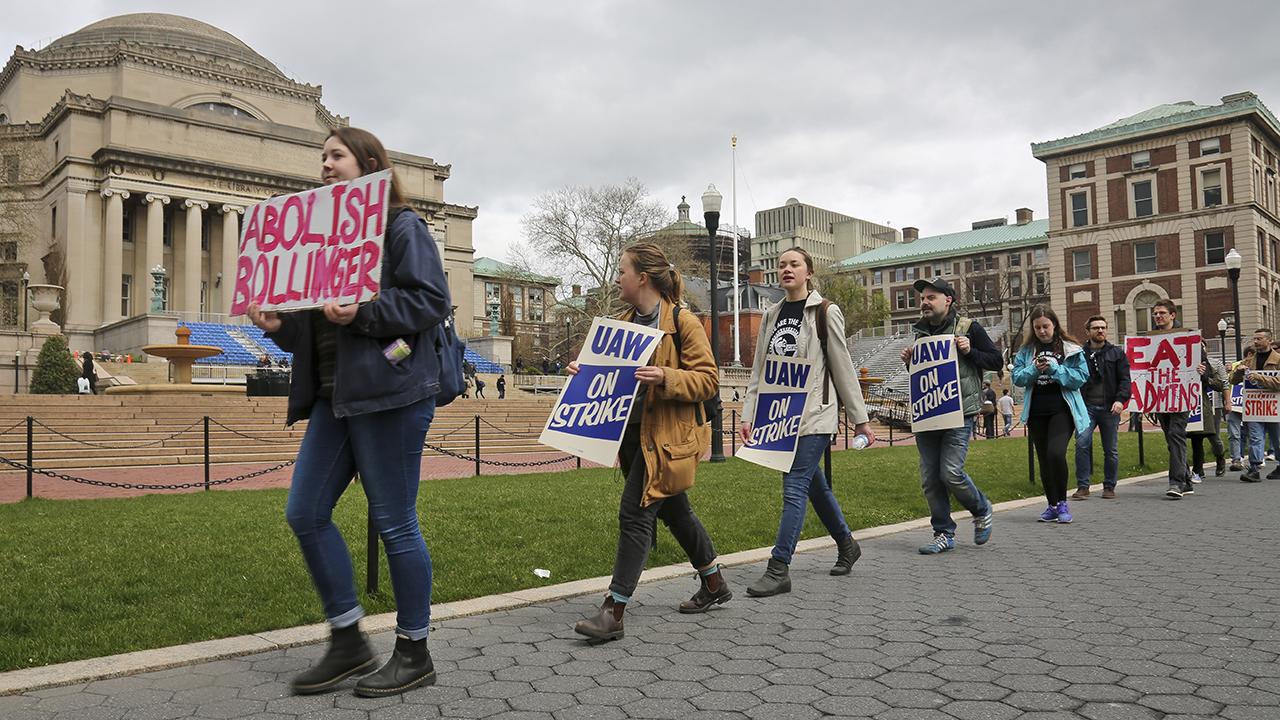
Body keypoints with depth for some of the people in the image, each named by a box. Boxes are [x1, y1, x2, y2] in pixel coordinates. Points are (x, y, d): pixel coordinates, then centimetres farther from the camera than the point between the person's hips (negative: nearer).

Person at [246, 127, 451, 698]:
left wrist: (363, 312, -23)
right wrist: (278, 325, 3)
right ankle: (348, 641, 20)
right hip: (333, 394, 9)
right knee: (305, 512, 6)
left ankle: (414, 654, 14)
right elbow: (314, 326, 22)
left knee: (394, 522, -2)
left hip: (389, 392, -9)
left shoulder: (400, 225, -3)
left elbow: (433, 301, -13)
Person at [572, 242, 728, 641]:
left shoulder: (683, 322, -11)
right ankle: (714, 584, 36)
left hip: (667, 436, -8)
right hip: (634, 432, 8)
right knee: (674, 510, 18)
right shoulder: (625, 323, 12)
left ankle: (614, 612, -3)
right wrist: (585, 371, 1)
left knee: (635, 512, -10)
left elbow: (708, 379, -13)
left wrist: (666, 378, -28)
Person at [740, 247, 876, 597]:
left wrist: (860, 419, -2)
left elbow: (843, 368, -4)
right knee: (814, 486, 15)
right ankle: (846, 544, 35)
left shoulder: (825, 312, -4)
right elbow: (759, 370, 12)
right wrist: (748, 415, 5)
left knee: (794, 488, -9)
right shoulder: (772, 315, 12)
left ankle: (779, 569, -5)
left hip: (814, 414, -6)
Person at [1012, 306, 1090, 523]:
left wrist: (1055, 369, -16)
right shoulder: (1026, 350, 8)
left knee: (1056, 453, -22)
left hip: (1062, 410, -4)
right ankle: (1052, 505, 21)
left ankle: (1062, 502, -5)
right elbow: (1016, 378, 2)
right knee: (1044, 459, 9)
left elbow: (1081, 377, -6)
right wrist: (1034, 369, -15)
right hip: (1036, 412, 4)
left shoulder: (1071, 349, 1)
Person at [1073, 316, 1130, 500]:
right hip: (1086, 407, -1)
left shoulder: (1117, 353, 10)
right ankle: (1083, 486, -10)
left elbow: (1125, 380, 3)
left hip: (1109, 408, 1)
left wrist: (1120, 399, -14)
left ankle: (1109, 487, 18)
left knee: (1111, 450, 5)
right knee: (1082, 443, -16)